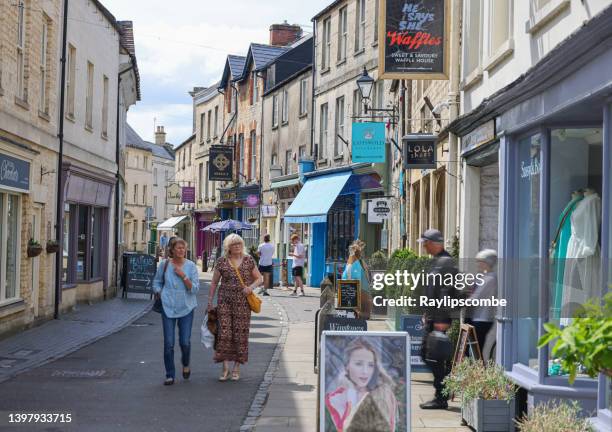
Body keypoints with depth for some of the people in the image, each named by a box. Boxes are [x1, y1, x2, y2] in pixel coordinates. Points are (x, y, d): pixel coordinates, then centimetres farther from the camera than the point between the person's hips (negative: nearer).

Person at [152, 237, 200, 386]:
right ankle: (170, 375, 10)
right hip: (168, 307, 0)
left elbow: (195, 289, -6)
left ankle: (185, 364, 32)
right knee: (169, 343, -2)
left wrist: (183, 276, -15)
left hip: (186, 308, 0)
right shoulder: (164, 264, 2)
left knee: (185, 342, 0)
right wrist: (160, 294, -1)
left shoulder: (191, 266, -1)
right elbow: (157, 282, 15)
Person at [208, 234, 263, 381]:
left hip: (243, 302, 0)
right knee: (224, 332, -7)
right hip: (225, 301, 0)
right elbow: (214, 282, 10)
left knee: (240, 334, 2)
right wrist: (210, 301, 7)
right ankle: (225, 367, 1)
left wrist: (251, 287, -10)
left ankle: (236, 368, 13)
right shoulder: (222, 261, 4)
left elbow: (259, 278, 10)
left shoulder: (248, 260, 4)